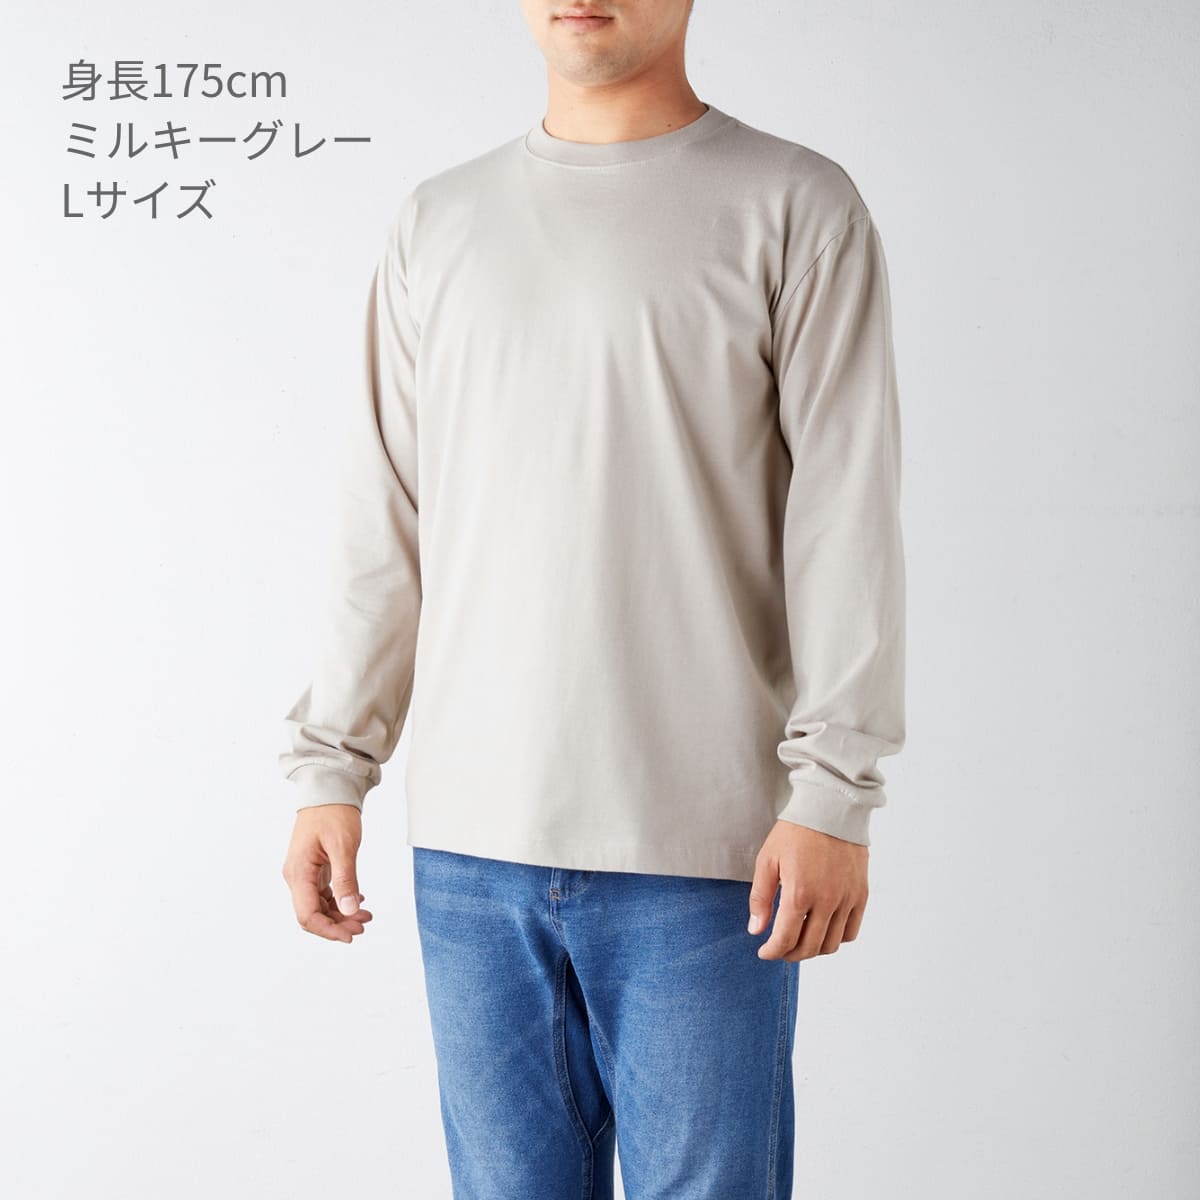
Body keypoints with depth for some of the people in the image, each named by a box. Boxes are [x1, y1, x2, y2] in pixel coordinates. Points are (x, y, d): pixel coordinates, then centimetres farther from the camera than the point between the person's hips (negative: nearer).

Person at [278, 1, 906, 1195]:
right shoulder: (438, 221, 13)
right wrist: (330, 770, 8)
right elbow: (384, 526, 13)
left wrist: (833, 795, -11)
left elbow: (845, 521, -5)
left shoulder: (797, 209, 0)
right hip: (469, 841, 4)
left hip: (699, 846, -3)